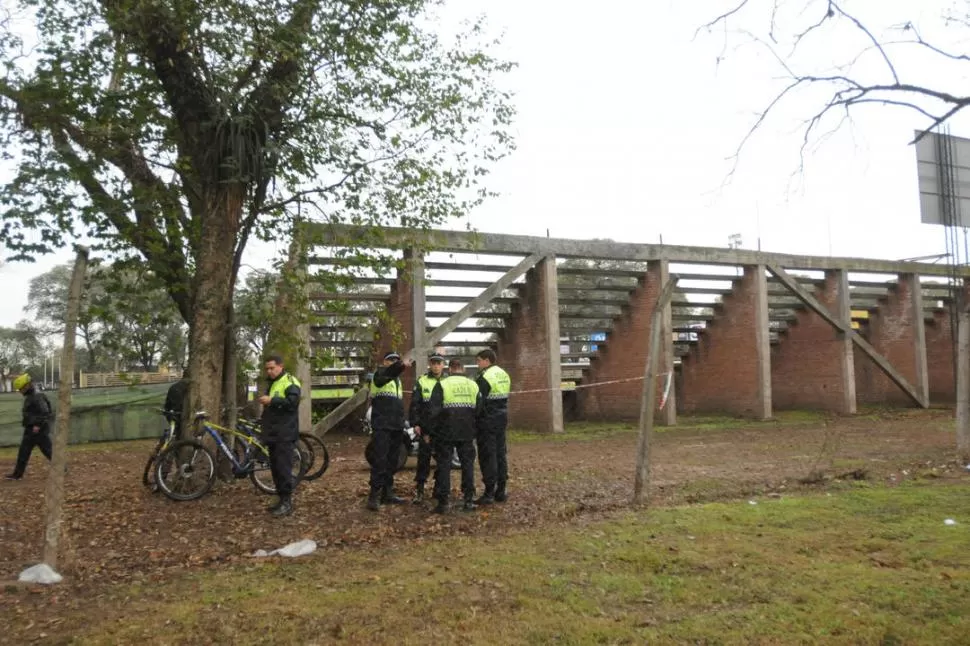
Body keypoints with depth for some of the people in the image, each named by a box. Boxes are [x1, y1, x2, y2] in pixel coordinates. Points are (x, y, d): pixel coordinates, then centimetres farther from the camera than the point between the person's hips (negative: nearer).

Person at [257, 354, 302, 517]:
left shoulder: (290, 381, -7)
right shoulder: (272, 383, 21)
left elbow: (293, 402, -22)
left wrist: (271, 400, -19)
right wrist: (264, 401, 16)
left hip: (285, 435, -9)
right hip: (273, 433, 9)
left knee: (283, 468, -10)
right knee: (275, 468, 10)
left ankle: (287, 502, -6)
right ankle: (282, 499, 17)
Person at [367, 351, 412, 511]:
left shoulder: (397, 379, 21)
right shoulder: (380, 374, -4)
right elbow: (388, 373, -31)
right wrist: (401, 365, -51)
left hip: (396, 427, 8)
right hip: (382, 426, -8)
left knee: (392, 461, 10)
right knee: (381, 460, -13)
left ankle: (387, 493, 17)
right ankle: (374, 496, -11)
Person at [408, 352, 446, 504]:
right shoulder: (421, 381, 3)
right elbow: (414, 404, 0)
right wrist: (415, 423, -9)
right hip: (425, 428, -2)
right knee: (424, 458, -3)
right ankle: (419, 489, 2)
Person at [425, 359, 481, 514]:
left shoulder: (441, 385, -6)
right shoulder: (473, 385, 6)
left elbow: (433, 410, -9)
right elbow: (479, 410, 8)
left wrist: (432, 431, 1)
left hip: (445, 433, -3)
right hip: (467, 433, 3)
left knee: (444, 465, 4)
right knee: (468, 464, 12)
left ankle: (443, 502, 4)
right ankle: (469, 500, 12)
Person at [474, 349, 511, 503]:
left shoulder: (484, 377, -15)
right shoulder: (504, 375, 12)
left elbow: (479, 402, -17)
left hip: (488, 421, -8)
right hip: (502, 419, 8)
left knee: (488, 456, -3)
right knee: (501, 454, 12)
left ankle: (489, 493, -2)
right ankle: (501, 491, 16)